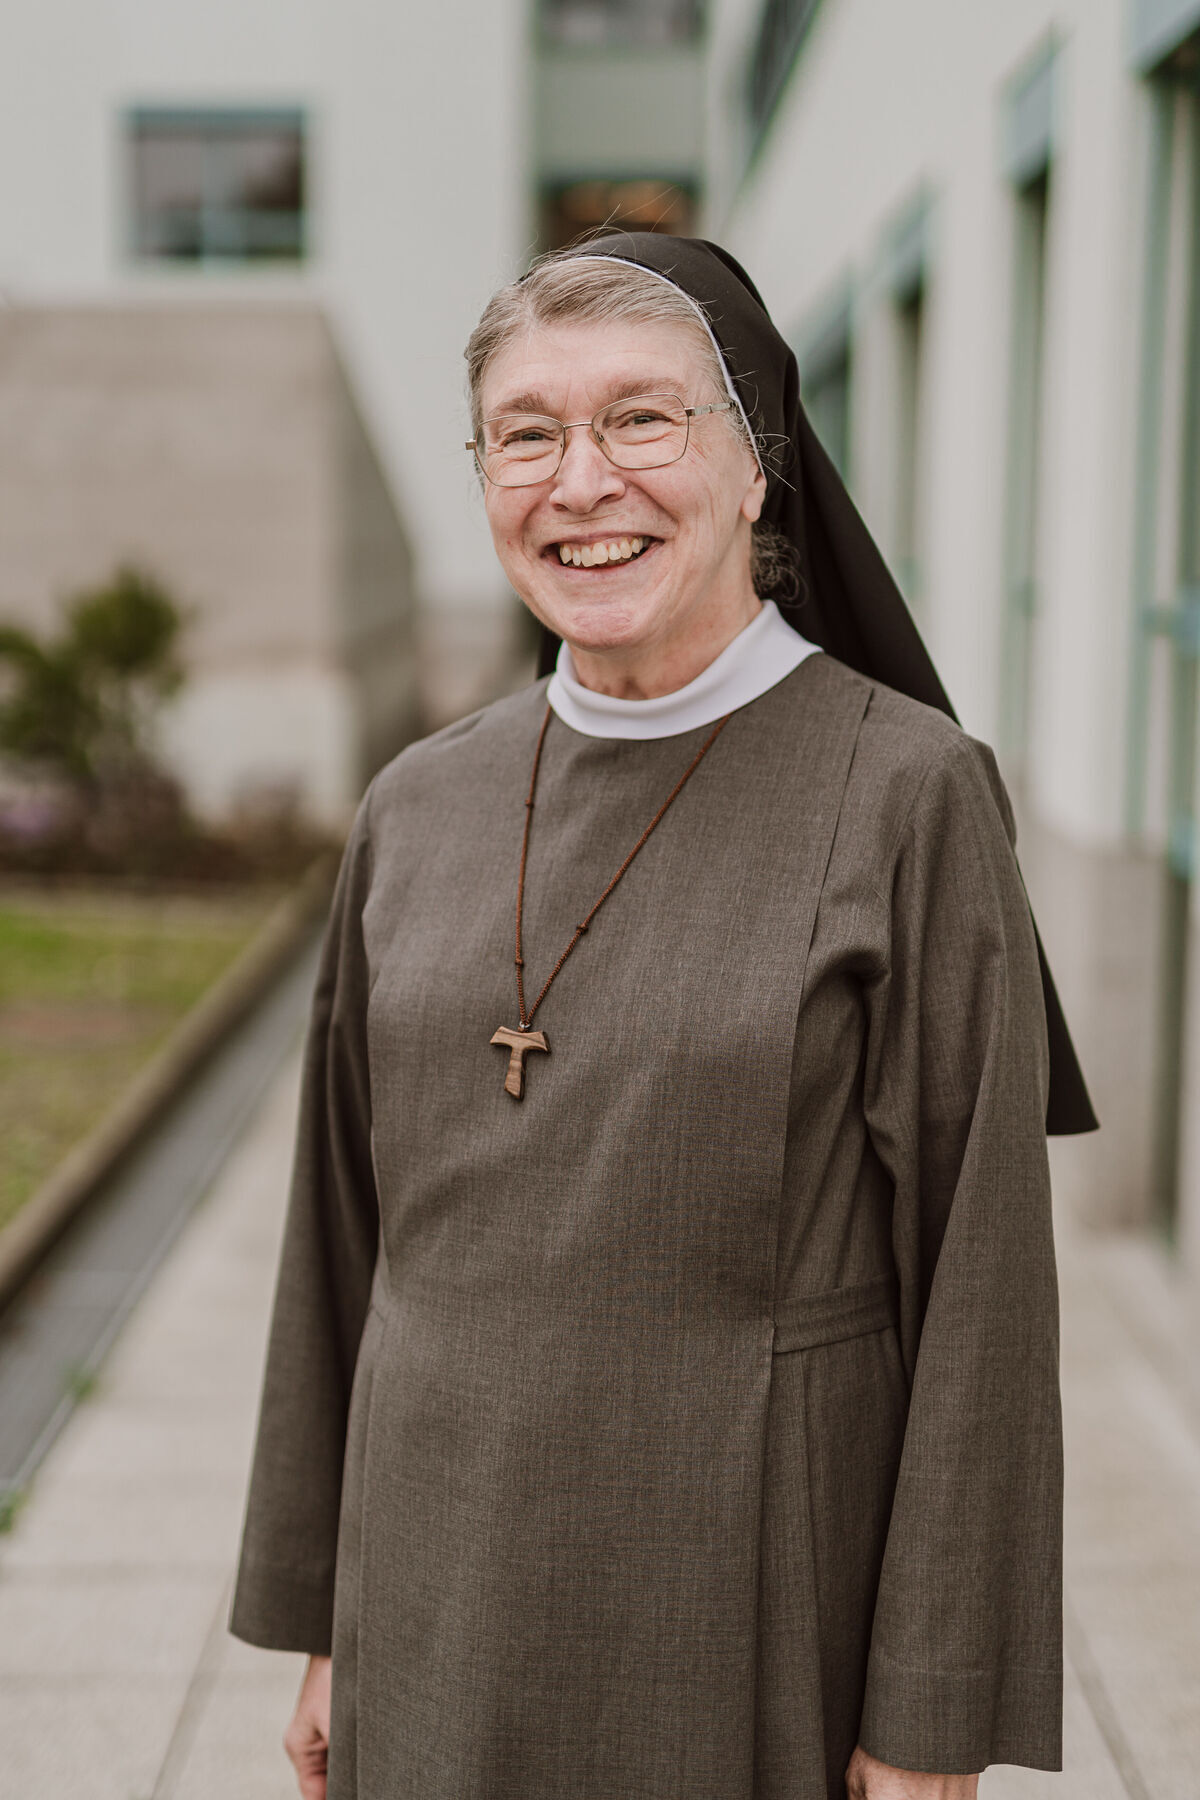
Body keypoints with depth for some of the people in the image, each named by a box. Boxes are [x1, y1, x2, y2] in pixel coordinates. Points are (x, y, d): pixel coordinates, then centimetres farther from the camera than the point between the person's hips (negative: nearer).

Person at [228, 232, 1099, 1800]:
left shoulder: (912, 796, -12)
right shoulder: (419, 812, 2)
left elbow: (981, 1285, -11)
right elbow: (347, 1242, 8)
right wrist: (321, 1618, 11)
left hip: (761, 1633, -4)